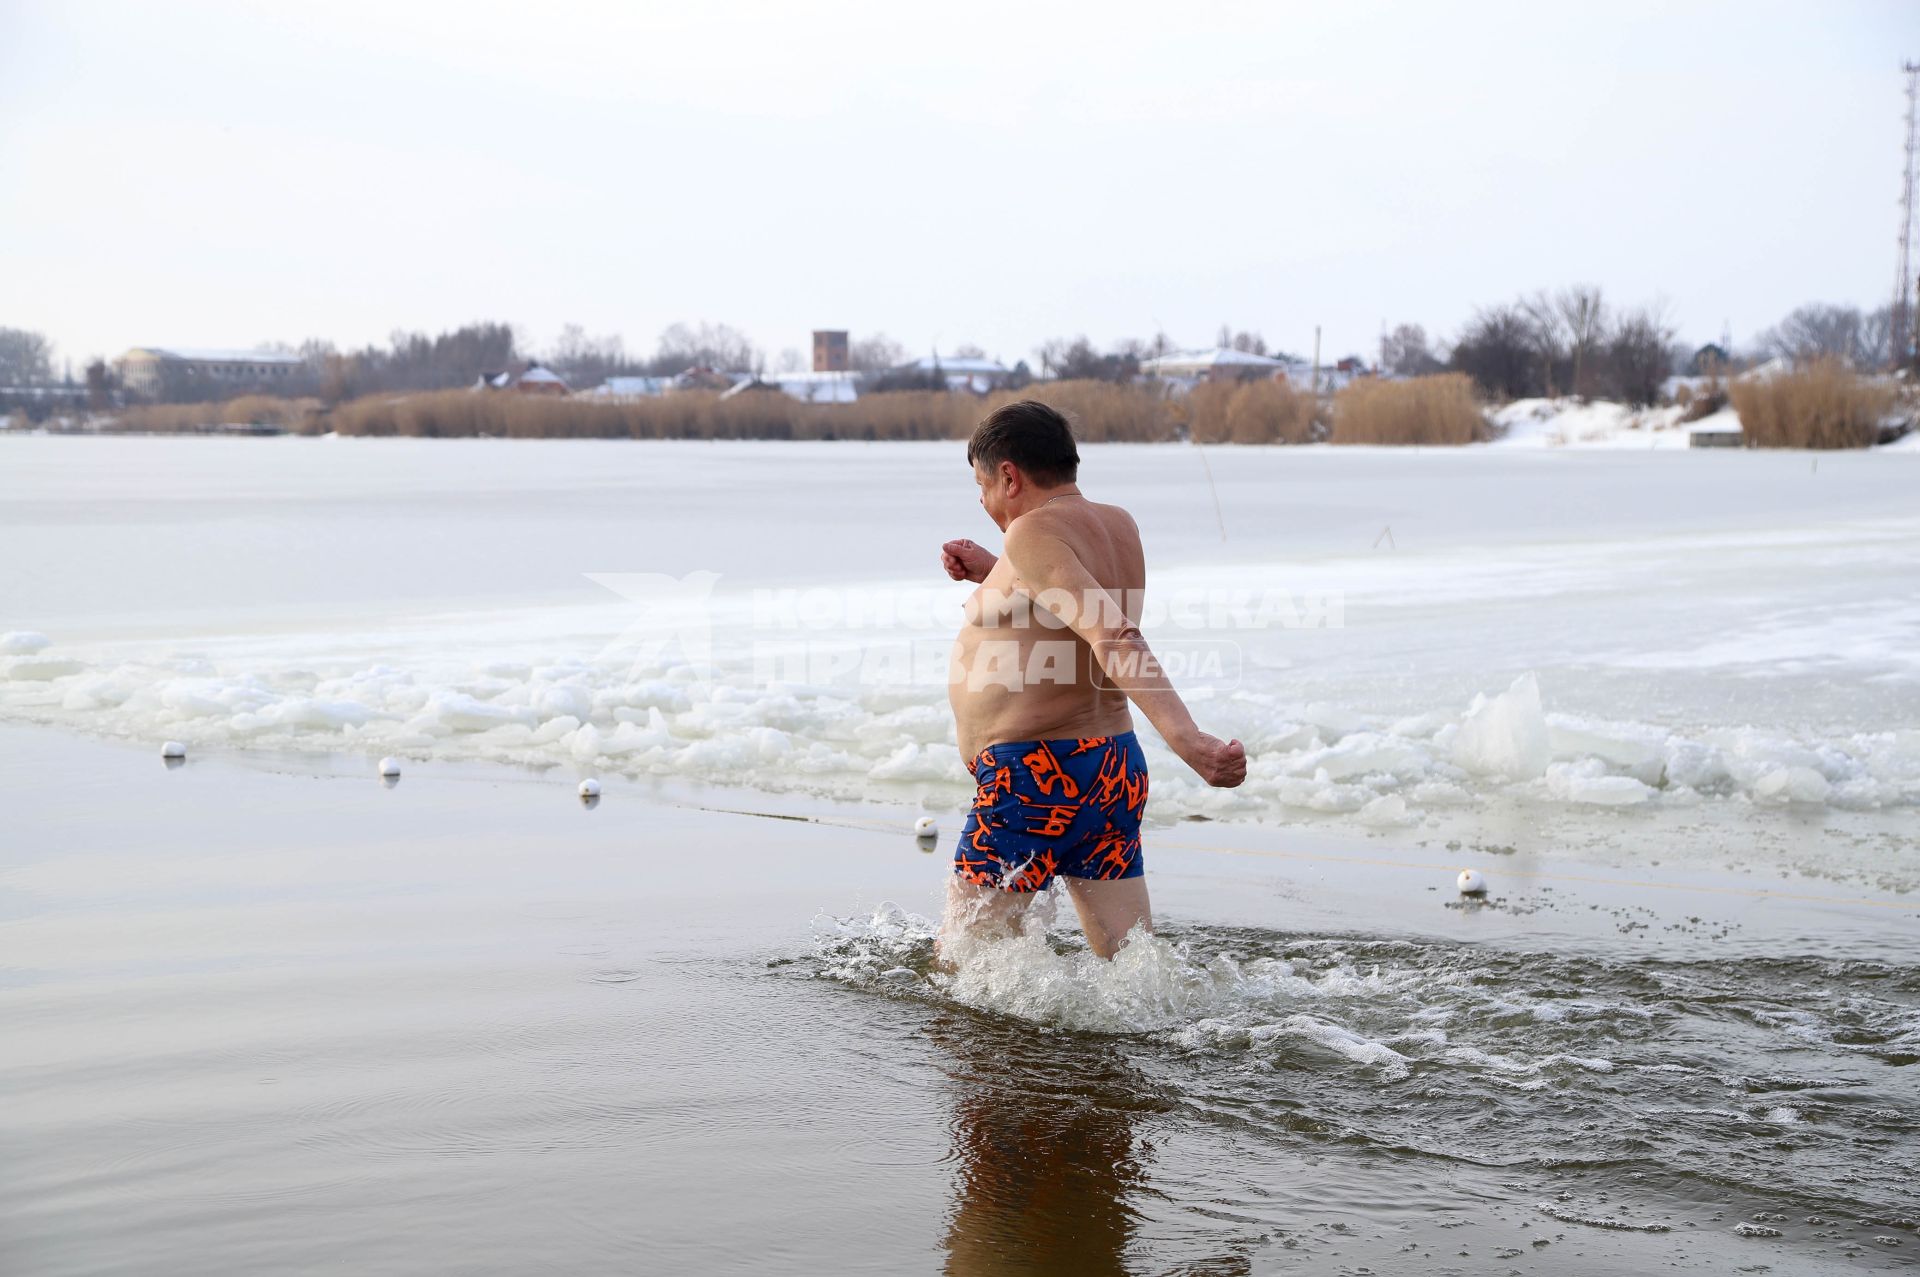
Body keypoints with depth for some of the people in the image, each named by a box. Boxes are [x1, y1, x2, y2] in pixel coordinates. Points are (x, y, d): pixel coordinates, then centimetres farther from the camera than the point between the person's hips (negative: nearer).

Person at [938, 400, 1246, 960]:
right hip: (1116, 767, 9)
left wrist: (1185, 739, -41)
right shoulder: (1118, 525, 10)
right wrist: (993, 573, 18)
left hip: (1038, 778, -9)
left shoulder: (1032, 534, -16)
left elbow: (1114, 637, -30)